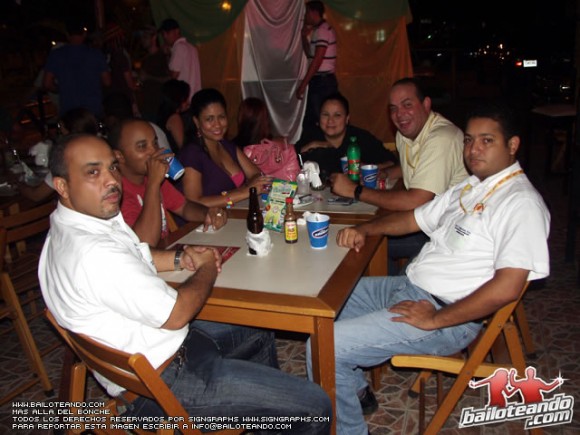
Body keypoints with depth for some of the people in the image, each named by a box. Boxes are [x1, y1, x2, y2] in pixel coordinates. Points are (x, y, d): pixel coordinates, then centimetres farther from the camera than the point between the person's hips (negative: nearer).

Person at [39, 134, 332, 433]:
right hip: (160, 382, -11)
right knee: (315, 406, -10)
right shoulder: (92, 253, -31)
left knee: (258, 339, 30)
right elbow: (175, 315, -24)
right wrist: (207, 268, -6)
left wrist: (182, 258, 2)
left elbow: (136, 257, 20)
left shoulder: (84, 219, 2)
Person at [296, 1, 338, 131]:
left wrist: (303, 85, -20)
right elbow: (309, 55, 26)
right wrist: (304, 36, 14)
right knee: (309, 121, 13)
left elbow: (317, 61, -20)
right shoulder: (318, 30, 17)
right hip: (320, 81, 10)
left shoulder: (322, 30, -14)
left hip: (322, 81, -10)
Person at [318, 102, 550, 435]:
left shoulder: (521, 203, -17)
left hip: (448, 319, -10)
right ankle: (355, 389, 29)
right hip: (409, 287, 10)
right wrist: (364, 229, 4)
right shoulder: (470, 187, 13)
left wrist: (435, 320, -22)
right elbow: (415, 218, 21)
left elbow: (507, 287, -26)